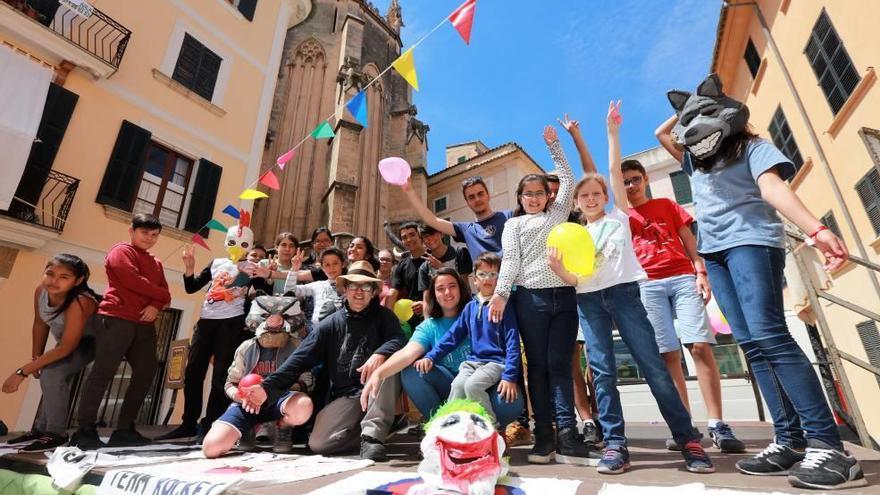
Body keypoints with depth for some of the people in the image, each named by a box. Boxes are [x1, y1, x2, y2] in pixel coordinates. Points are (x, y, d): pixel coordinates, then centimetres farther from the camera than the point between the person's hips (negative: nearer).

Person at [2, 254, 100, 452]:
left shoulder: (80, 302, -38)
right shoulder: (41, 290, -18)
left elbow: (66, 348, -34)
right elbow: (40, 324, -1)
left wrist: (23, 371, -30)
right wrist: (36, 358, 1)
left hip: (89, 341, -8)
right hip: (66, 340, 8)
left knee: (52, 375, -23)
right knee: (52, 378, 16)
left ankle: (56, 433, -10)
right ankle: (41, 429, 36)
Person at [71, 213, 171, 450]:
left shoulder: (156, 263, 23)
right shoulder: (121, 251, 3)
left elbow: (164, 294, 14)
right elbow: (134, 282, -12)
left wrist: (156, 306, -8)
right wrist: (163, 295, -2)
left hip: (144, 324, 7)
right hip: (116, 319, -7)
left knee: (145, 373, 2)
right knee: (103, 371, -7)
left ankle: (124, 430, 9)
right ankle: (85, 431, 0)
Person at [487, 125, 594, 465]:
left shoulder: (557, 214, 22)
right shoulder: (514, 224, 15)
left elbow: (568, 181, 23)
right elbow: (510, 259, 3)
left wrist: (553, 145, 27)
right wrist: (500, 293, -11)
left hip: (564, 296, 2)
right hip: (530, 298, -1)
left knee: (560, 364, -3)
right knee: (538, 365, 1)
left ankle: (567, 437, -4)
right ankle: (545, 436, 5)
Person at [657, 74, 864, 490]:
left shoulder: (752, 147, 6)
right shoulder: (695, 160, 23)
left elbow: (773, 187, -11)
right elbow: (662, 133, 35)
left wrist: (815, 230, -25)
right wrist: (686, 110, 27)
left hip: (750, 241, -5)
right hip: (713, 251, 6)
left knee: (768, 335, -20)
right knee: (750, 344, -2)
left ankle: (828, 445, -15)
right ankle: (790, 441, -2)